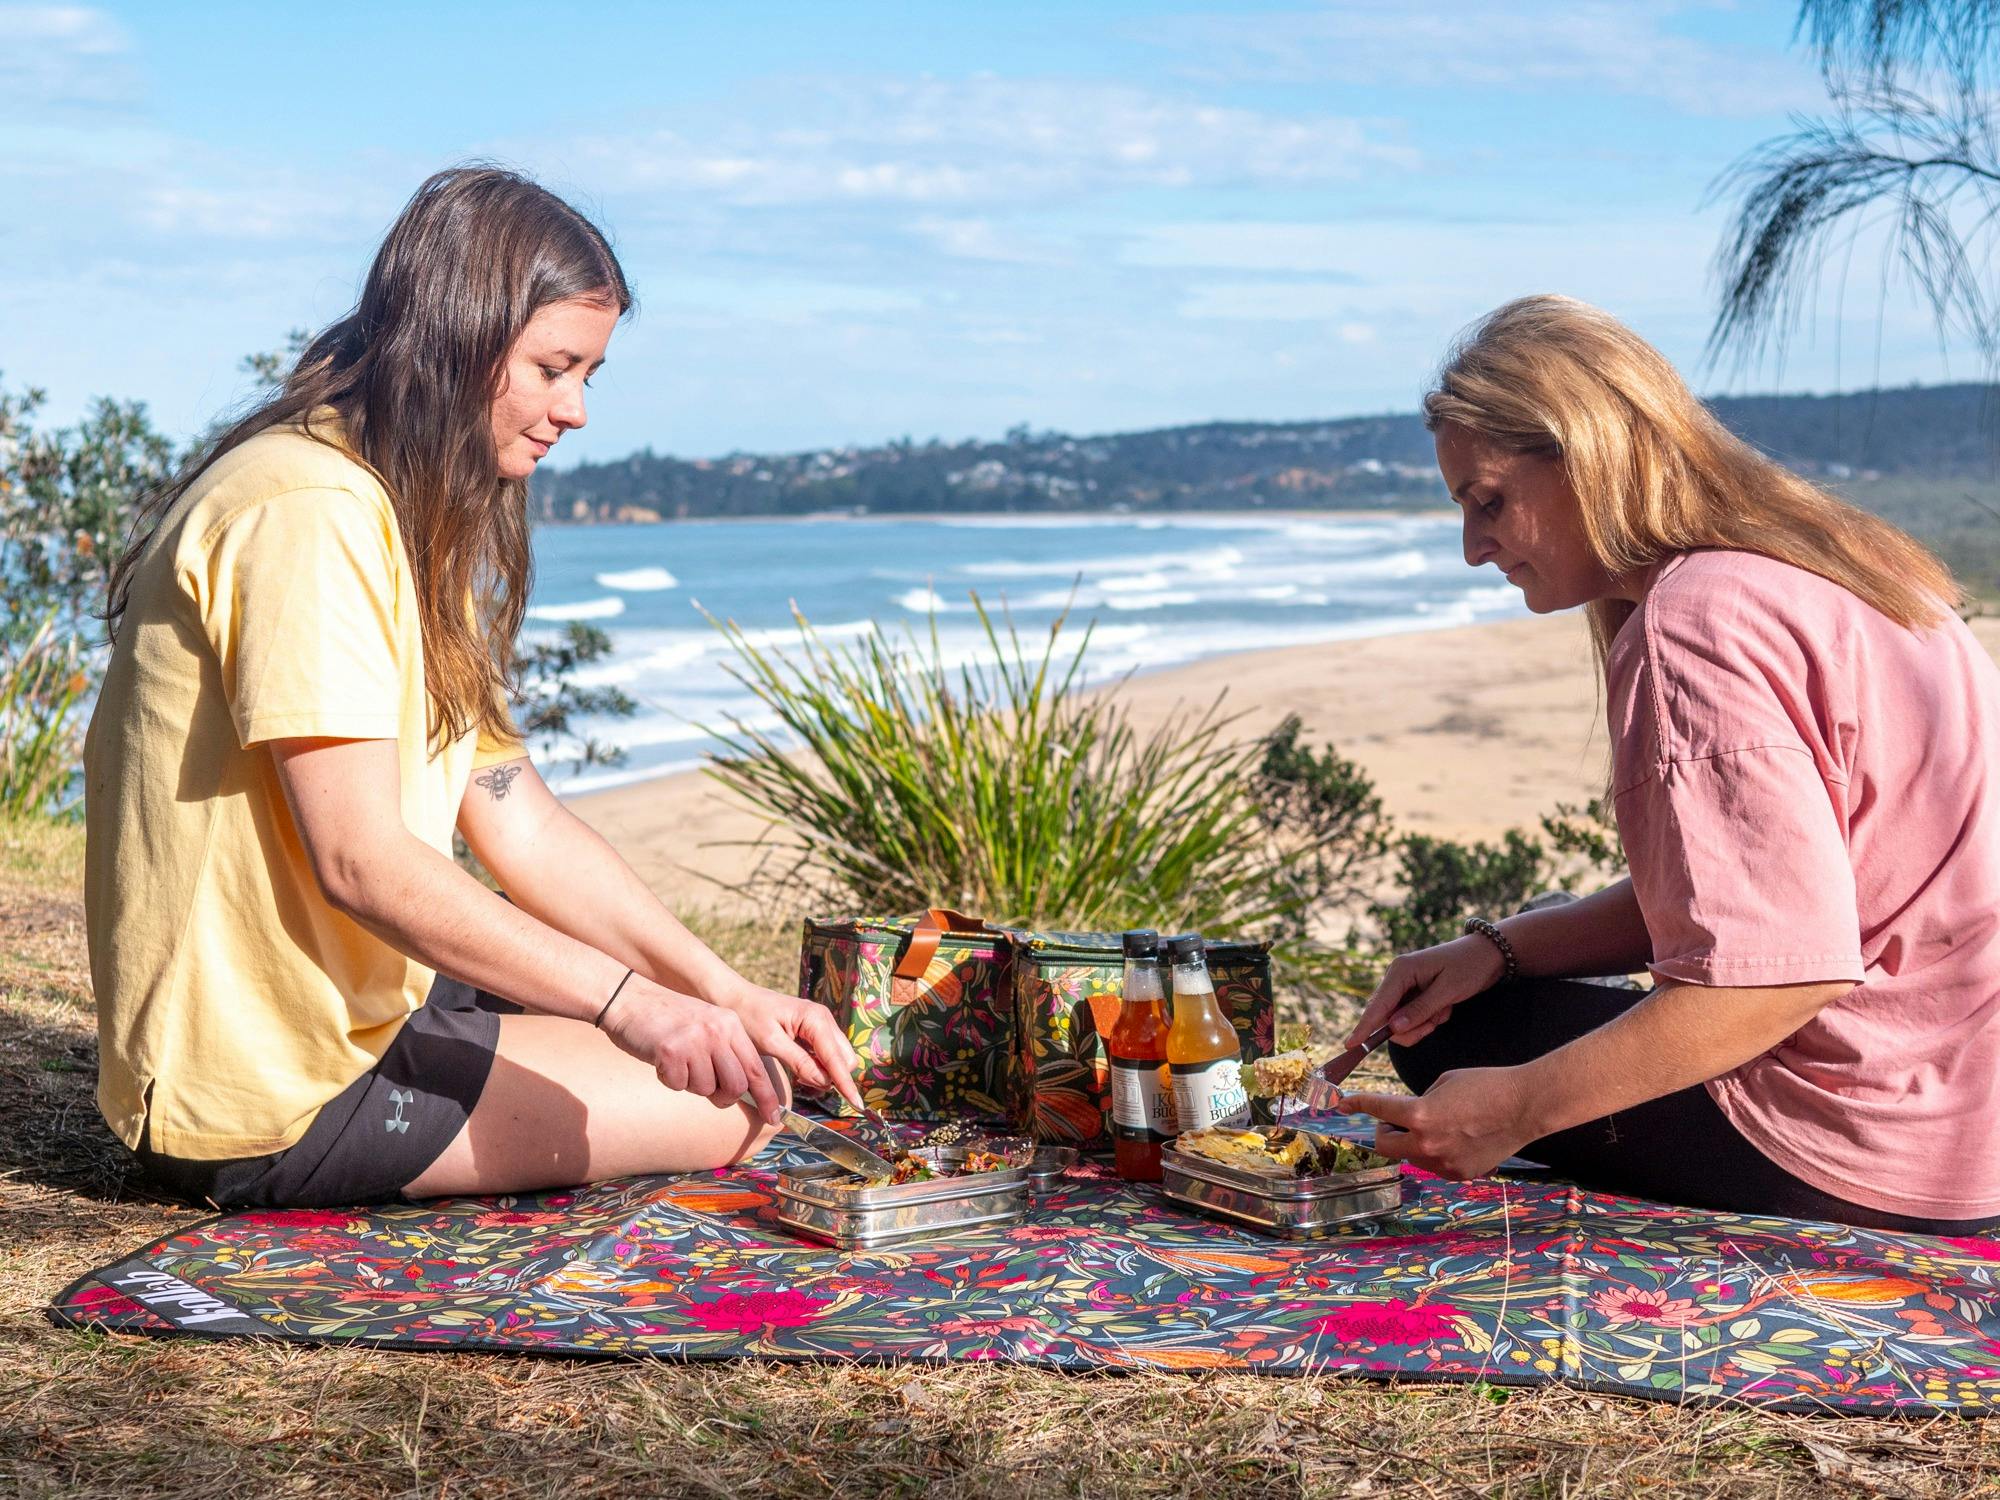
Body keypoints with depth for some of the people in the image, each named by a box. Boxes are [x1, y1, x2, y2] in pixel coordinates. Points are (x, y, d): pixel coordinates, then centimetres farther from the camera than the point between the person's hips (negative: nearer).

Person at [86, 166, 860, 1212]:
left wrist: (726, 993, -2)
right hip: (267, 1098, -10)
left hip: (351, 1004, 10)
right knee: (736, 1105, -9)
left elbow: (523, 827, 9)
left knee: (739, 1057, 13)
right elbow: (361, 861, -26)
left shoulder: (422, 525, 15)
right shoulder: (306, 509, -18)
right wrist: (632, 1004, -30)